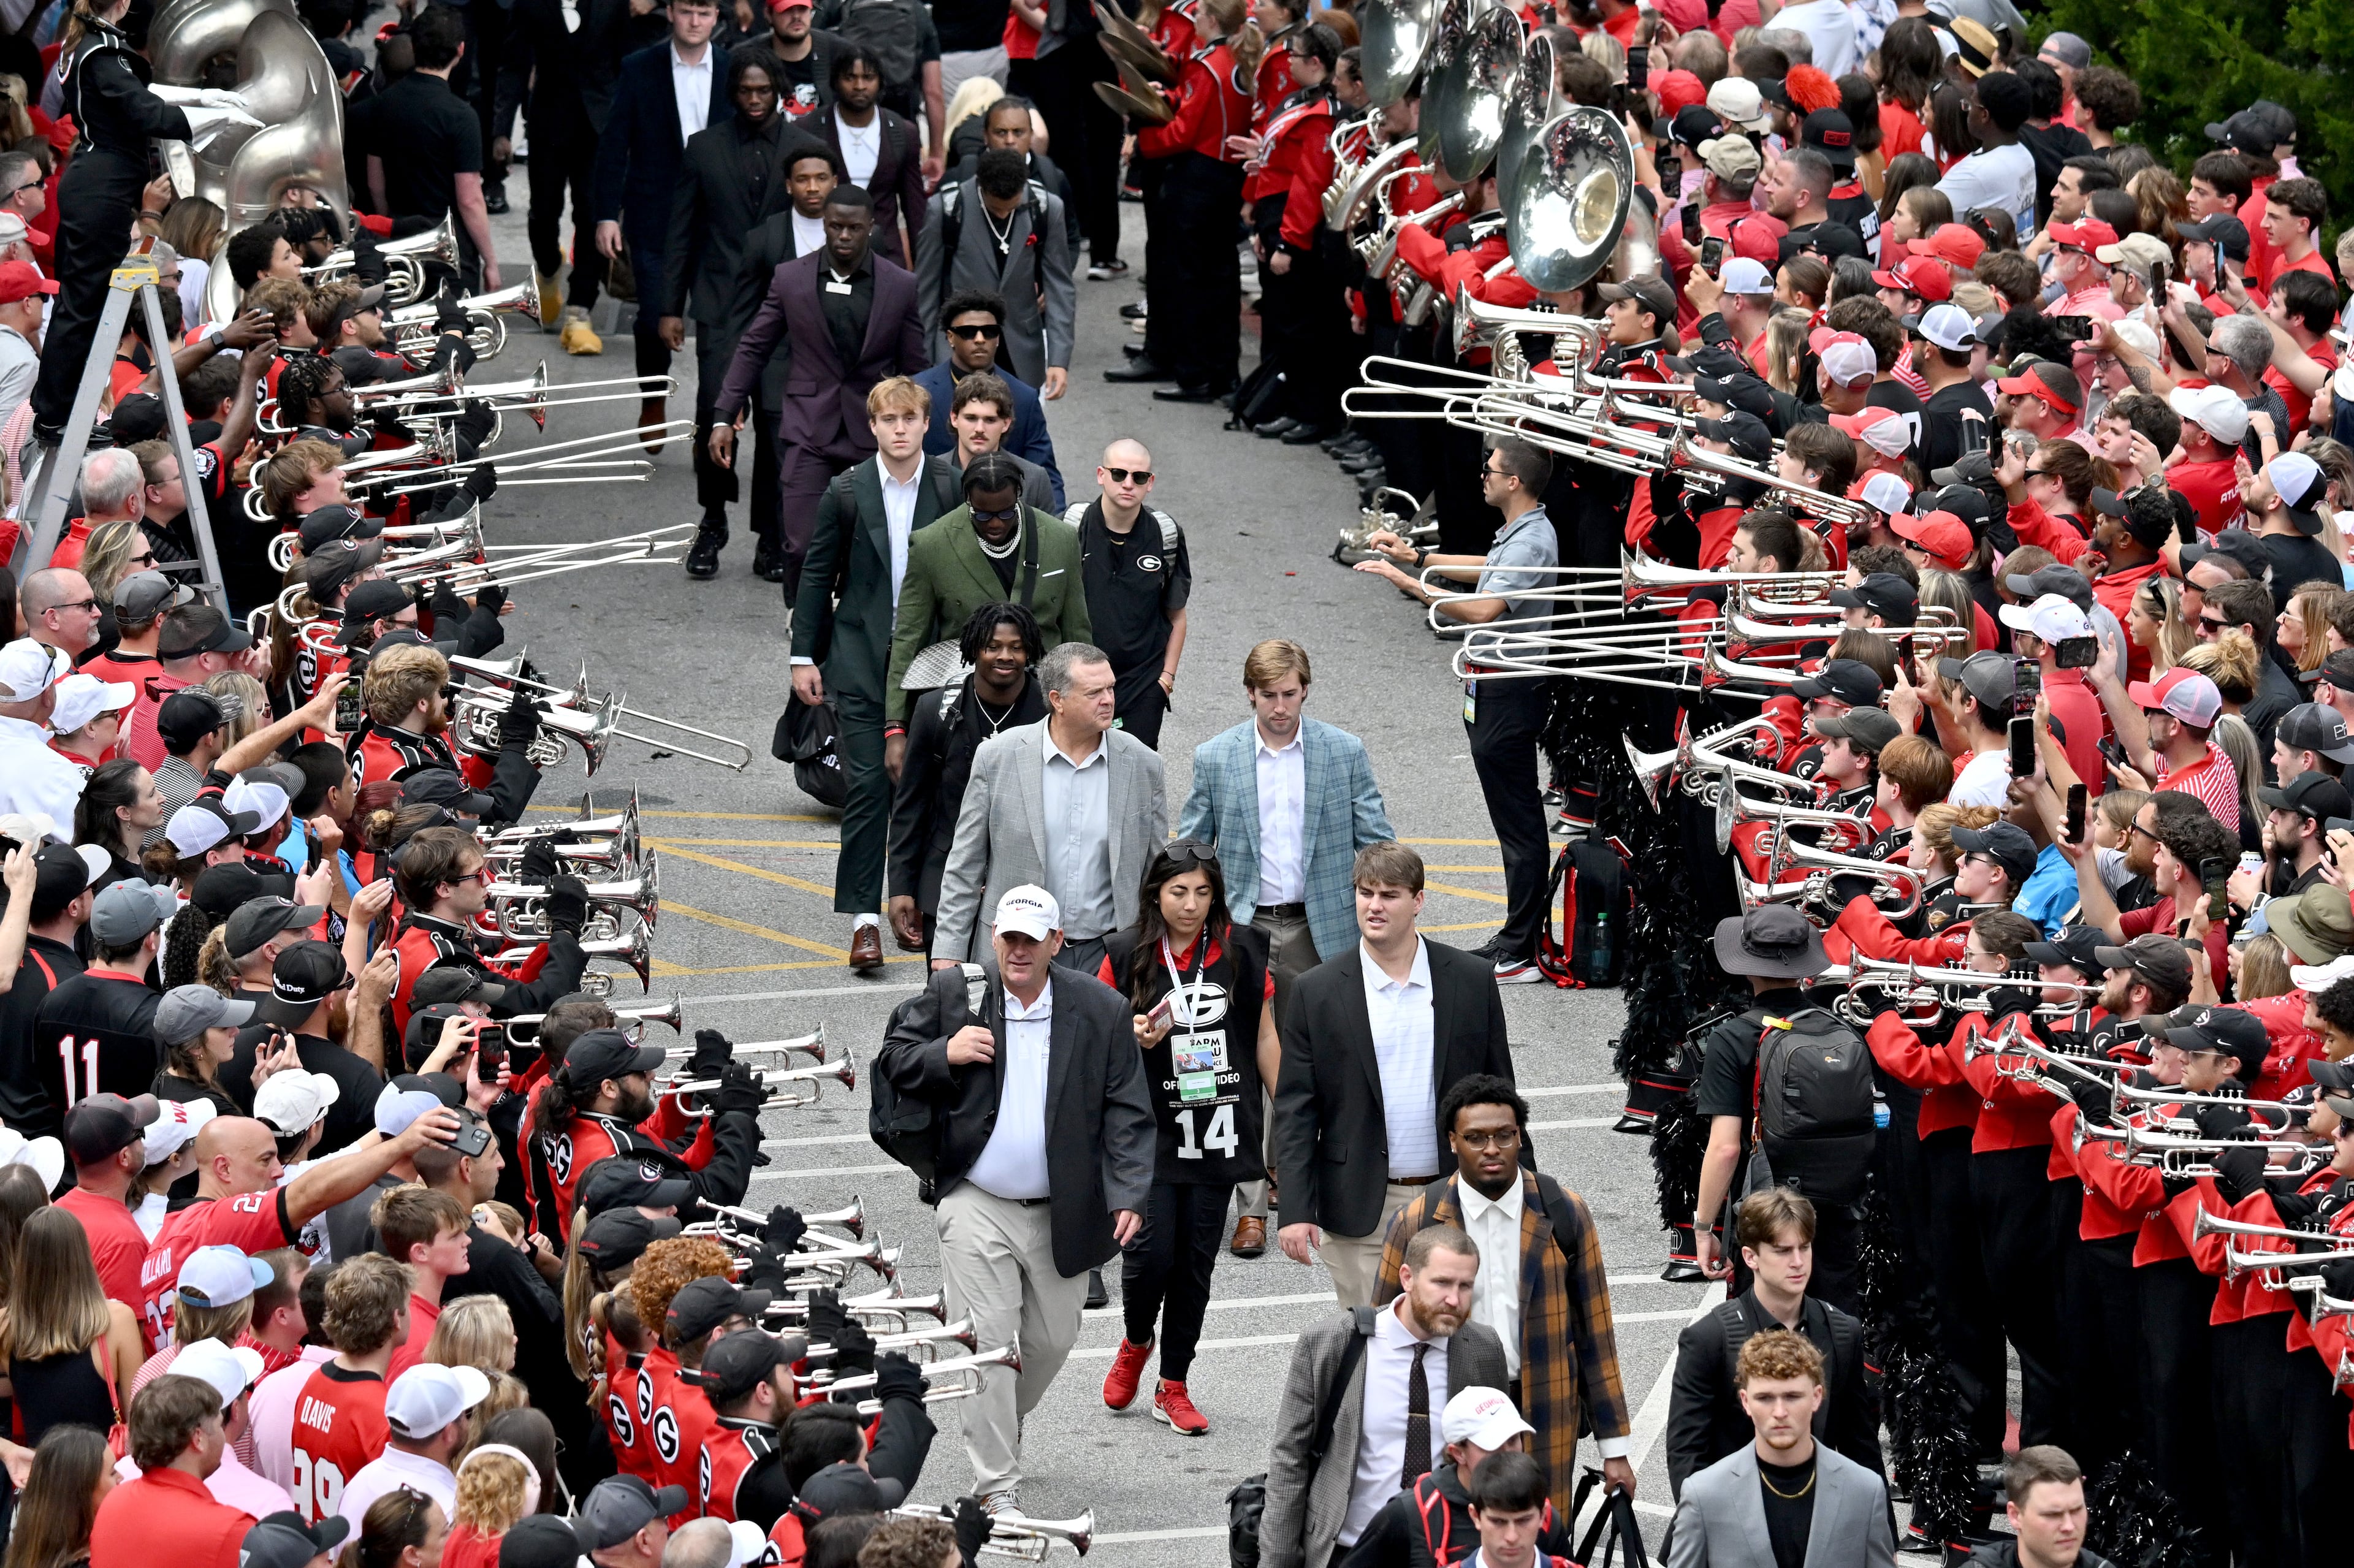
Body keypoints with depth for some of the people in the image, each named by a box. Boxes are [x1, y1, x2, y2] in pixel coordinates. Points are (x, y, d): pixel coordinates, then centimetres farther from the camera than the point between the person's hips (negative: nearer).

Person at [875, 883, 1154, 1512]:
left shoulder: (1101, 1011, -2)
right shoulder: (952, 995, -3)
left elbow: (1127, 1112, 0)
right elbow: (893, 1060, 5)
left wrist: (1129, 1194, -9)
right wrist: (944, 1055, -16)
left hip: (1062, 1212, 2)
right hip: (977, 1207, -2)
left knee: (1052, 1340, 14)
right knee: (987, 1344, -5)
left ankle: (999, 1429, 42)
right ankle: (997, 1491, 0)